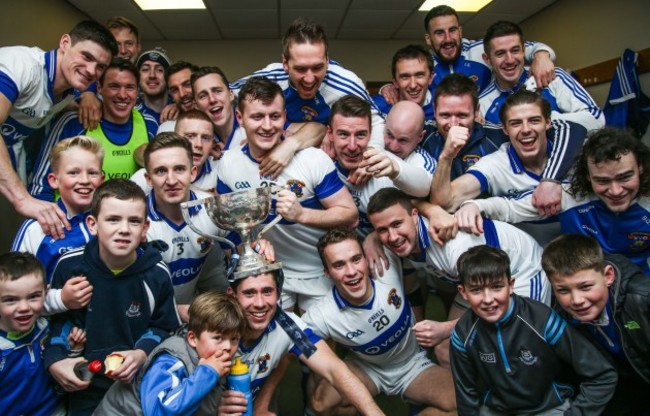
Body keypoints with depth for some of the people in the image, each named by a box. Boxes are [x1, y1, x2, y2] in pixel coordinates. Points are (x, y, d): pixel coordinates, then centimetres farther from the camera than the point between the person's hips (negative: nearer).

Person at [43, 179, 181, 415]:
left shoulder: (157, 274, -16)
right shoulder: (70, 265, -13)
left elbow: (164, 327, -3)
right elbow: (56, 318, 2)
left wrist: (142, 354, -19)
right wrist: (54, 360, -10)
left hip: (140, 382, 0)